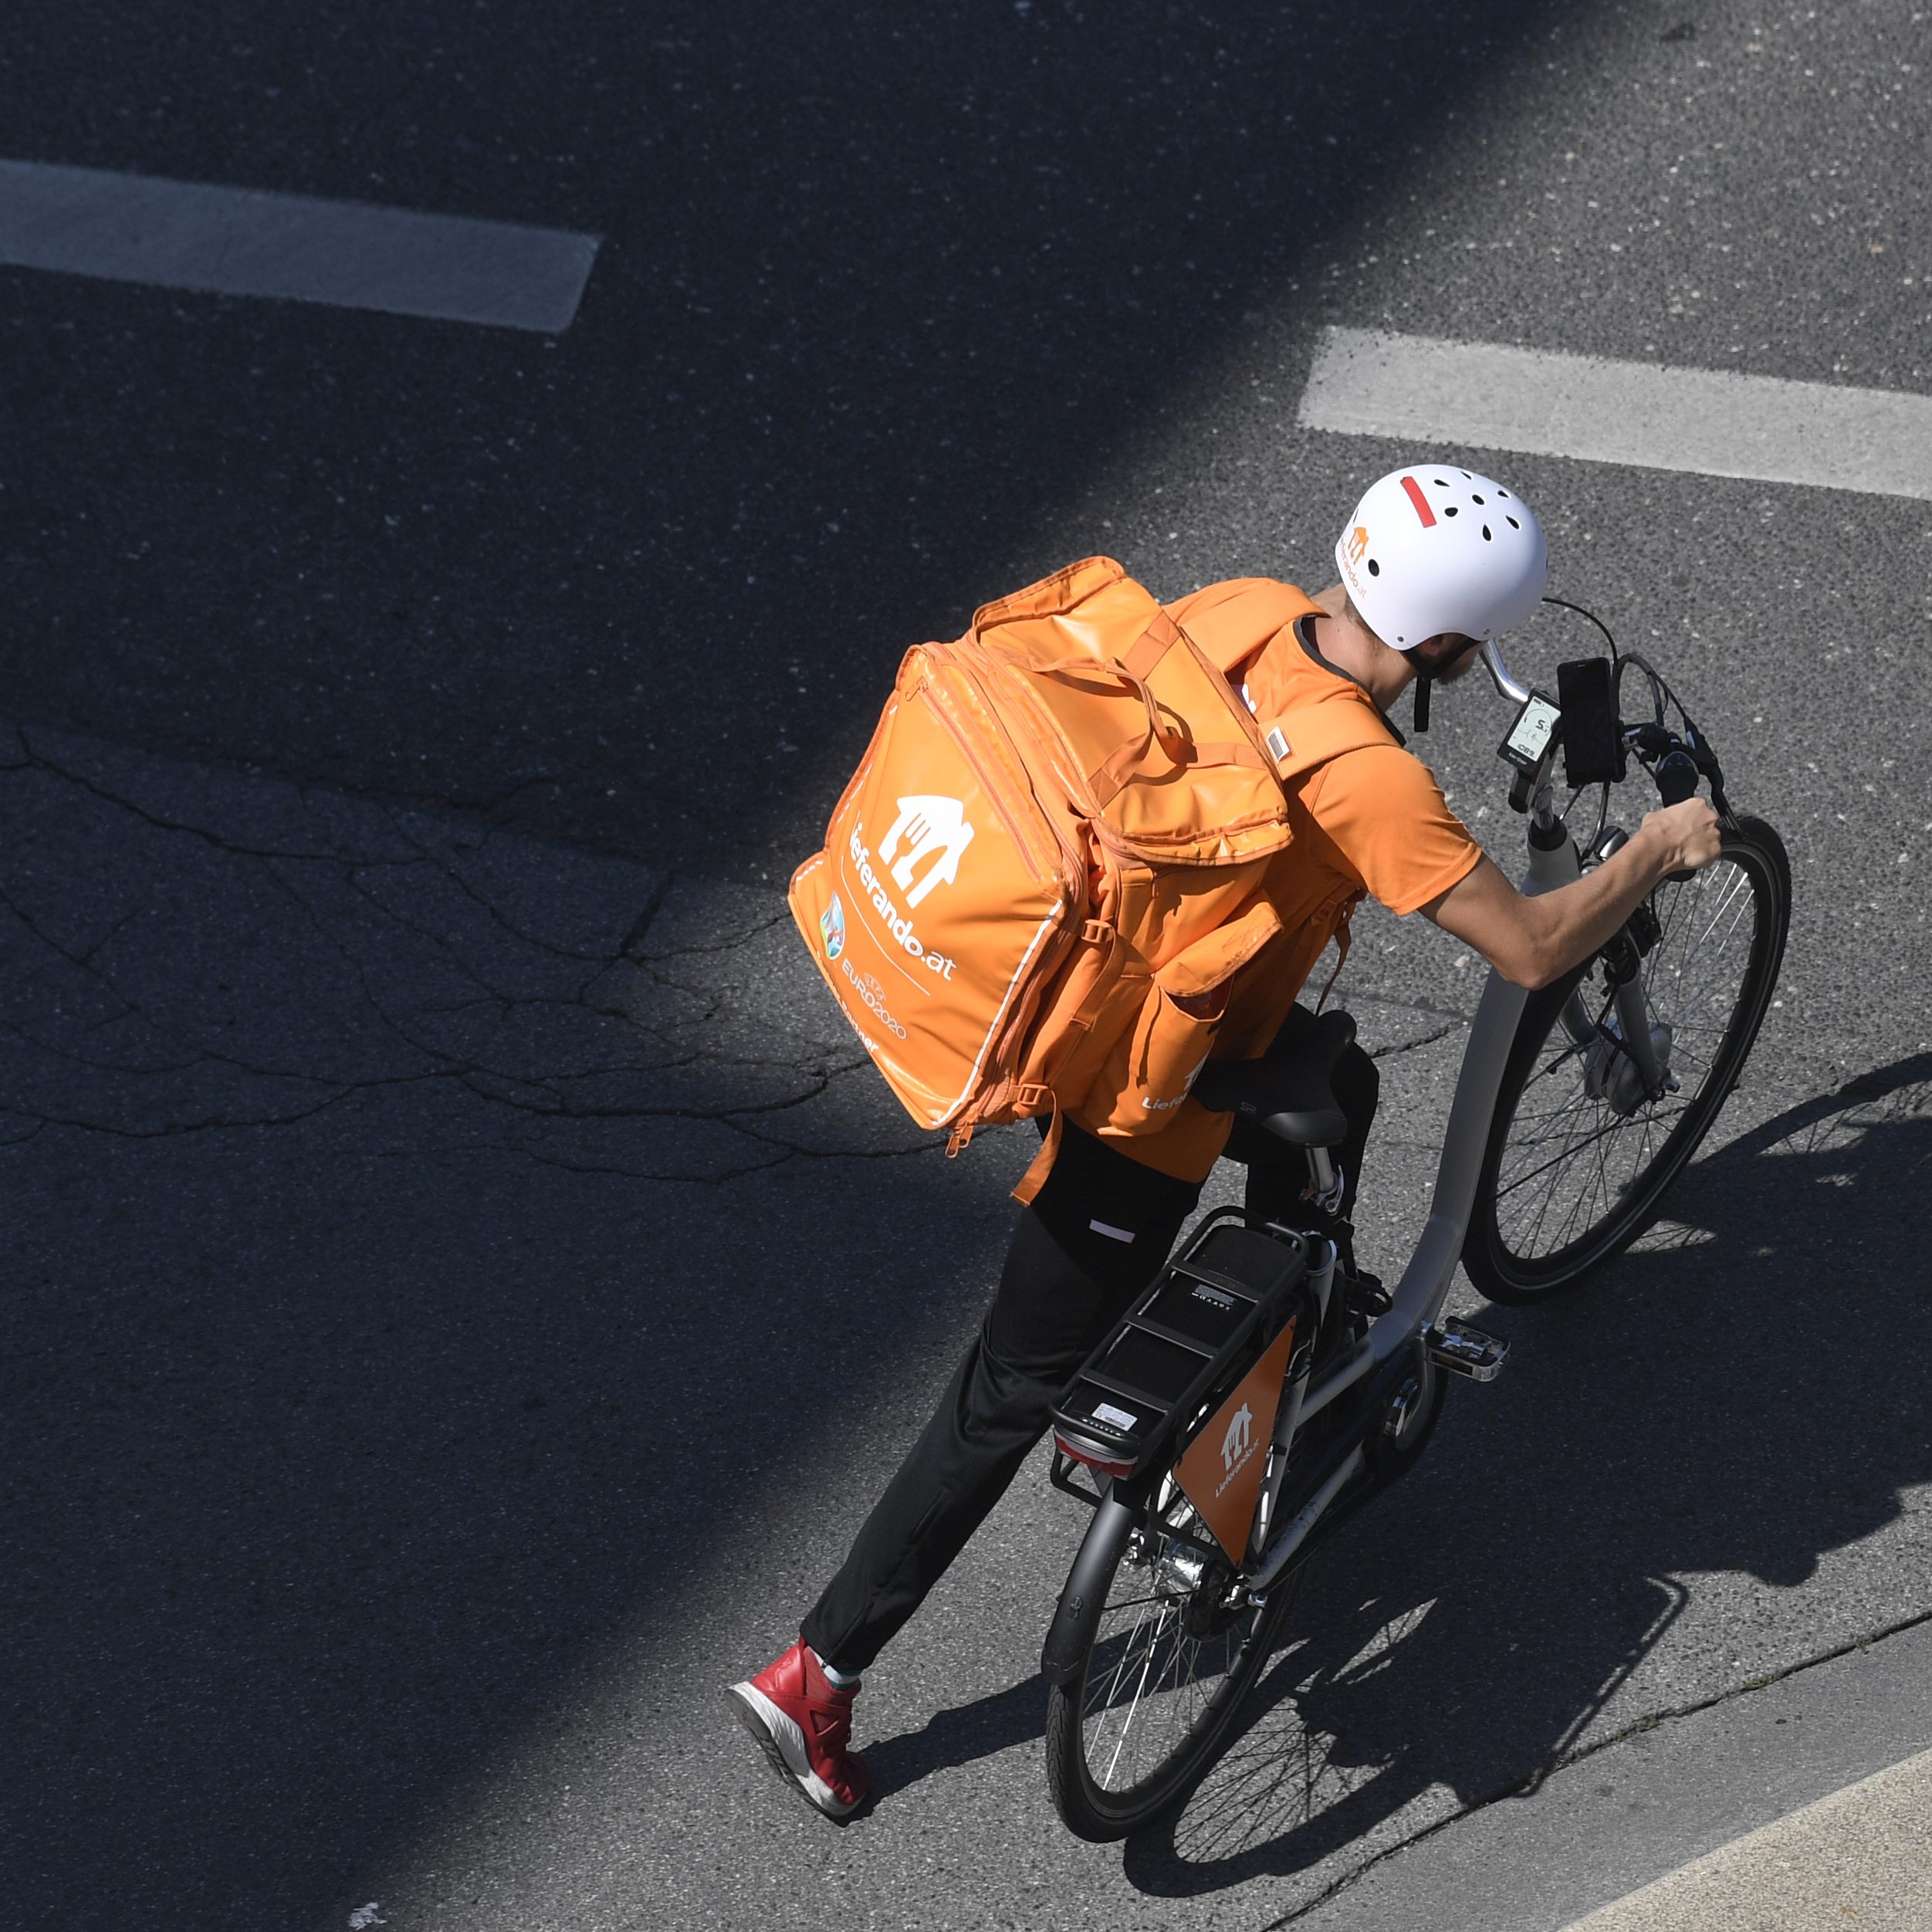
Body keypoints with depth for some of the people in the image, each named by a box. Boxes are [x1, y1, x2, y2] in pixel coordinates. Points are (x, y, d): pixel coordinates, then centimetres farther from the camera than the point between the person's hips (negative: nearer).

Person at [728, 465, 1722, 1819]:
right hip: (1139, 1106, -8)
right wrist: (1660, 849, -3)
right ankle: (817, 1678, 17)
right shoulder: (1371, 784, -28)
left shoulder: (1242, 610, -8)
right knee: (1013, 1396, 6)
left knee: (1337, 1090, 29)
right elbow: (1533, 951, -22)